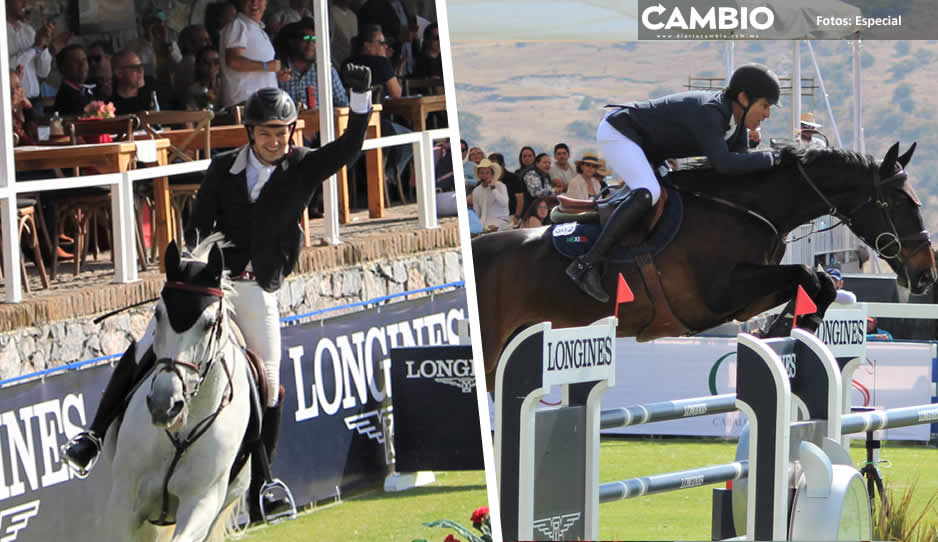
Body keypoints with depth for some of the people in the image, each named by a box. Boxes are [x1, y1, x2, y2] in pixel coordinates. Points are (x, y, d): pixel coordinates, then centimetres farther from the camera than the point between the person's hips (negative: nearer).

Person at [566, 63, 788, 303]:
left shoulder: (736, 121, -2)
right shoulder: (709, 112, -31)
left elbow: (743, 167, 2)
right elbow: (723, 164, -43)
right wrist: (773, 157, -36)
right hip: (616, 132, -10)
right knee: (648, 193, -31)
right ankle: (587, 264, -33)